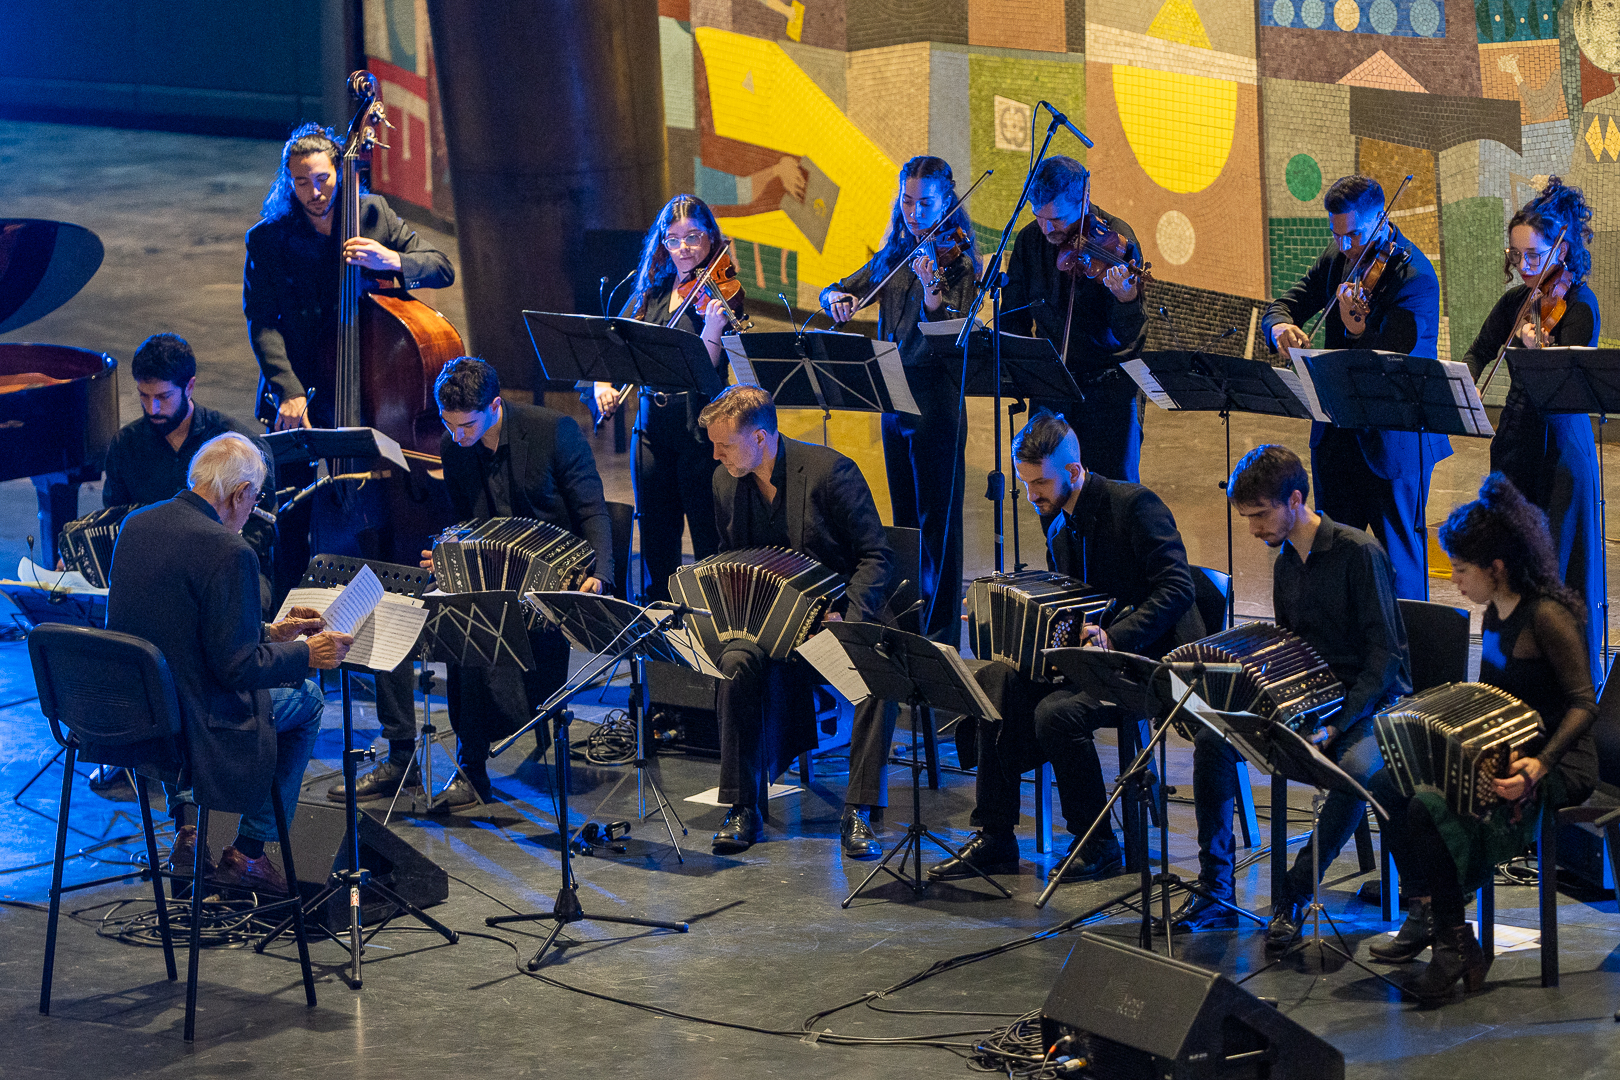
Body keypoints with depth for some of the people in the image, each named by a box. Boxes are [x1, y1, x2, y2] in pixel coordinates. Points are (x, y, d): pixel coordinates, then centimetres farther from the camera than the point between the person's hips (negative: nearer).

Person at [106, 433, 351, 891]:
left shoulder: (135, 524, 3)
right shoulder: (229, 552, -22)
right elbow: (237, 667, -20)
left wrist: (268, 632, 17)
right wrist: (308, 654, -4)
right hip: (192, 723, -8)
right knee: (306, 699, 17)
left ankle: (188, 831, 34)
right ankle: (247, 853, 22)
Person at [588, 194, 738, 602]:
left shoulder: (720, 293, -5)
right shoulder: (650, 291, 11)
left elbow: (708, 369, -14)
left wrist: (713, 328, -33)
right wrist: (602, 382, -8)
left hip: (698, 428, -5)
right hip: (652, 427, 5)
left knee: (710, 543, -2)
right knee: (656, 538, 13)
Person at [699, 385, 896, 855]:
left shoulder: (829, 471, -13)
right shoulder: (726, 481, 5)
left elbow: (876, 557, -12)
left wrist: (846, 617, -26)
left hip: (835, 611, -4)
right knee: (738, 662, -29)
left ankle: (857, 812, -25)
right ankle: (743, 809, -19)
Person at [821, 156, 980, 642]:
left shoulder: (956, 260, -8)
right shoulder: (894, 256, 12)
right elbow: (836, 292, 15)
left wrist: (934, 291, -39)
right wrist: (837, 298, -8)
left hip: (936, 396, -7)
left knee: (937, 515, -5)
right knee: (905, 514, 15)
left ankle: (942, 630, -1)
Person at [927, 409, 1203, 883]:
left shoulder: (1136, 505, -13)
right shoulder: (1059, 523, 14)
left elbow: (1177, 589, -20)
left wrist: (1114, 637, -30)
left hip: (1149, 657, -8)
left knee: (1056, 713, -31)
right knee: (995, 681, -15)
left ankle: (1098, 845, -12)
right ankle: (994, 840, -11)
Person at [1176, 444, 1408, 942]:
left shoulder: (1358, 553, -15)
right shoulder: (1285, 562, 9)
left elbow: (1386, 655, -19)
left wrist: (1336, 723, -28)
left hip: (1372, 700, -7)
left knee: (1357, 767, -38)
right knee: (1211, 739, -12)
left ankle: (1295, 896, -23)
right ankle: (1215, 892, -10)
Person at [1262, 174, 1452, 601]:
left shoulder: (1415, 276, -18)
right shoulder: (1338, 257, 4)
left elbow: (1396, 360, -24)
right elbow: (1285, 304, 5)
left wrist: (1357, 329, -42)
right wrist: (1281, 327, -19)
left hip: (1393, 439, -7)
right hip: (1337, 429, 7)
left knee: (1398, 546, 1)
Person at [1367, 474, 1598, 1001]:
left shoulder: (1546, 617, -19)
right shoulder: (1495, 614, 9)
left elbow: (1583, 703, -23)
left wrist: (1540, 764, -35)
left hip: (1559, 766, -9)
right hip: (1504, 754, 9)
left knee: (1431, 804, -28)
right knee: (1388, 785, -5)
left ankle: (1456, 944, -16)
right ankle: (1423, 912, 3)